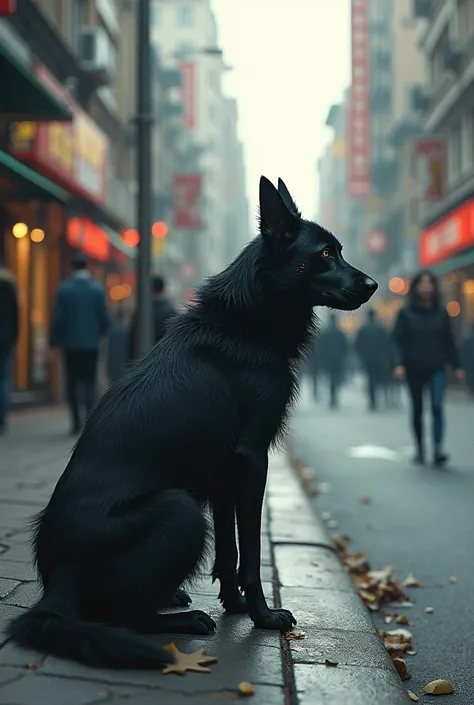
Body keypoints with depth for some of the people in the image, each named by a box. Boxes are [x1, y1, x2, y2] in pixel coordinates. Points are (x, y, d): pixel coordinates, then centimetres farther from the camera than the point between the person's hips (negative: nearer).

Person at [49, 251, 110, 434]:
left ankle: (76, 421, 8)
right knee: (90, 382, 4)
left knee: (73, 383, 9)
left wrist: (54, 342, 1)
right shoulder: (98, 289, -2)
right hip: (91, 343, 1)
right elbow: (104, 318, -1)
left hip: (71, 343, -1)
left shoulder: (64, 288, -5)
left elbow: (57, 318, -6)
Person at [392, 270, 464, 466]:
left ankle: (438, 449, -20)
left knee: (437, 406, -16)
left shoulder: (441, 312, 4)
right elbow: (398, 341, -6)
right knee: (417, 410, 9)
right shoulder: (405, 313, -1)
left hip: (437, 368, 0)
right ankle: (420, 450, 22)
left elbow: (448, 341, 9)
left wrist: (456, 366, 7)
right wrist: (399, 364, -19)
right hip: (414, 369, 0)